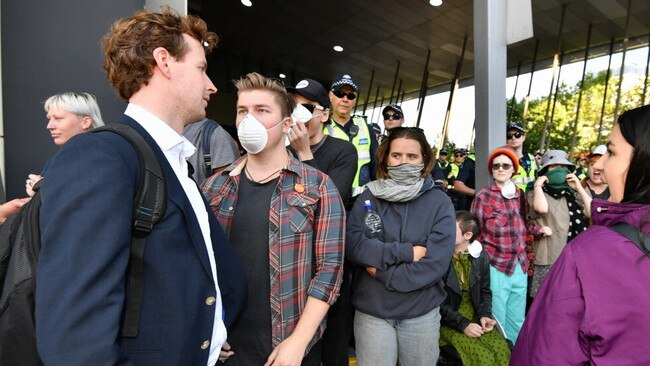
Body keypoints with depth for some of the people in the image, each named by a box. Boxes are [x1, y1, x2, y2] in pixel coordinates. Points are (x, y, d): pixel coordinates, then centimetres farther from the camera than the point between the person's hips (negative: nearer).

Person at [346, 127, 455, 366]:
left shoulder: (439, 202, -6)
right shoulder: (368, 197, -4)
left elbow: (436, 263, -14)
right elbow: (352, 246, -15)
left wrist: (382, 271, -15)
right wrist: (406, 252, -19)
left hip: (422, 314, 1)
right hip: (371, 312, 0)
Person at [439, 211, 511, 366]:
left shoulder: (480, 256, -1)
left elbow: (485, 291, 10)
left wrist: (484, 315, -8)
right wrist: (462, 324, -18)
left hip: (475, 317, 4)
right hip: (448, 321, -4)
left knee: (502, 350, -17)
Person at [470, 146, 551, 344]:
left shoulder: (520, 194, 7)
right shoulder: (483, 197, -10)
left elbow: (523, 223, 18)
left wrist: (538, 229, -2)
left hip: (520, 266, 6)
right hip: (496, 268, -5)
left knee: (517, 322, 20)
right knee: (497, 324, 8)